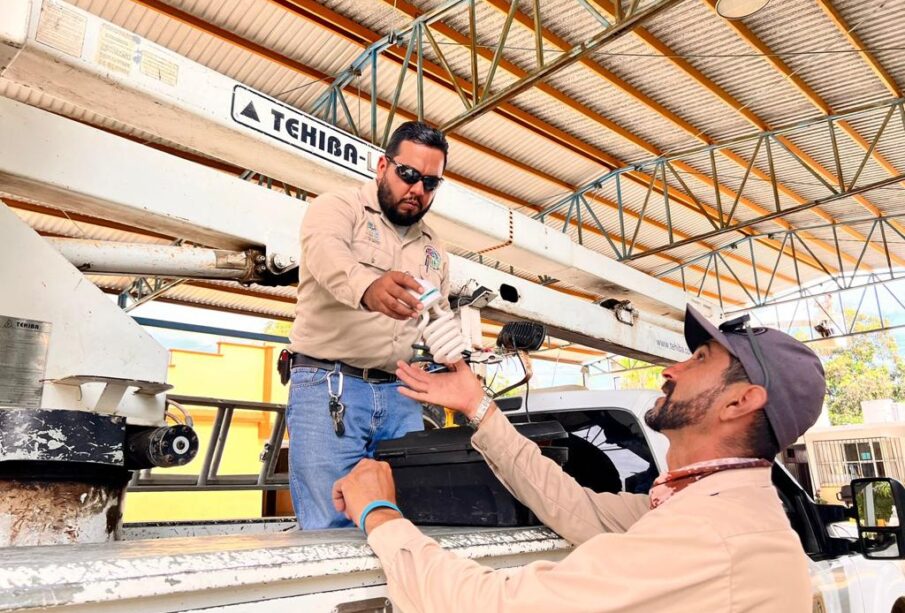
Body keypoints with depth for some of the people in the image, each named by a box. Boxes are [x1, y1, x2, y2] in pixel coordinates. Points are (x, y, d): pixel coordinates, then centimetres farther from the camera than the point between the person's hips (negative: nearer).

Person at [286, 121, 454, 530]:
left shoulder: (433, 249, 20)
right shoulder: (336, 208, 2)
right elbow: (328, 255, -22)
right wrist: (367, 286, -44)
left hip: (401, 397, 5)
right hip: (328, 387, -5)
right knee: (332, 530, -8)